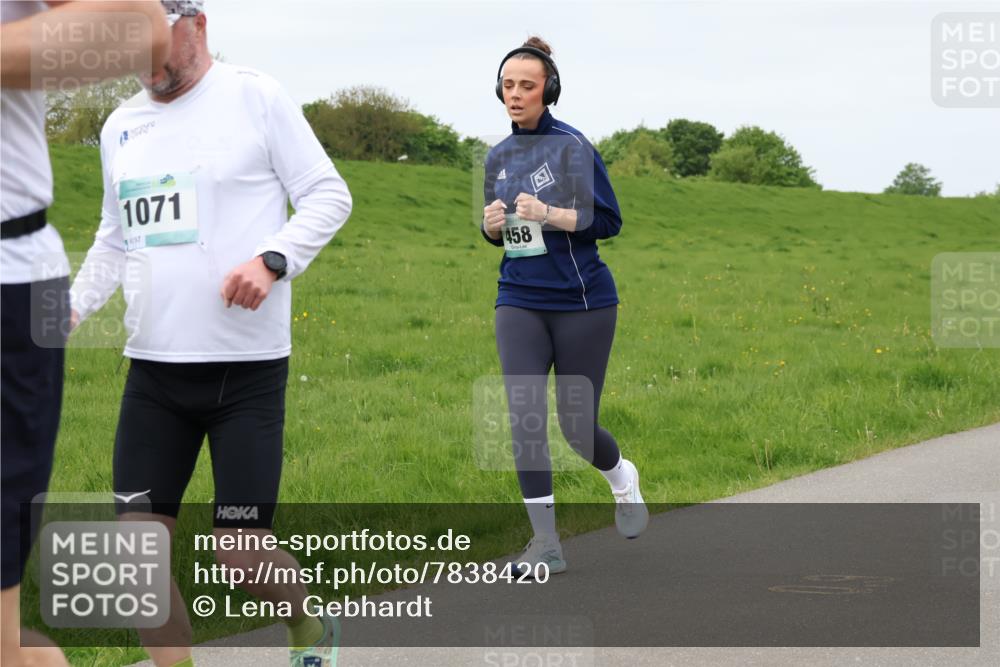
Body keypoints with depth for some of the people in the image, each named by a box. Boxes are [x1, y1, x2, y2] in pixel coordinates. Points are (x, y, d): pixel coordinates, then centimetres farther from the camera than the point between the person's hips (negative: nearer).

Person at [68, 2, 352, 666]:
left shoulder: (256, 97, -4)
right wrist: (73, 305, 7)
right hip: (154, 366, 5)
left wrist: (273, 260, -19)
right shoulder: (122, 126, 12)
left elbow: (329, 196, -3)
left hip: (247, 366, -5)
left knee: (242, 554, -5)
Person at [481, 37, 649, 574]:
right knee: (524, 415, -12)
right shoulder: (498, 157, 9)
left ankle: (623, 479, 38)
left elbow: (607, 220, -10)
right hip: (520, 303, 4)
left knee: (577, 426, 3)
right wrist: (492, 224, -4)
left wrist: (548, 213, -24)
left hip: (582, 303, -4)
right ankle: (545, 543, -7)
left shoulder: (571, 146, -8)